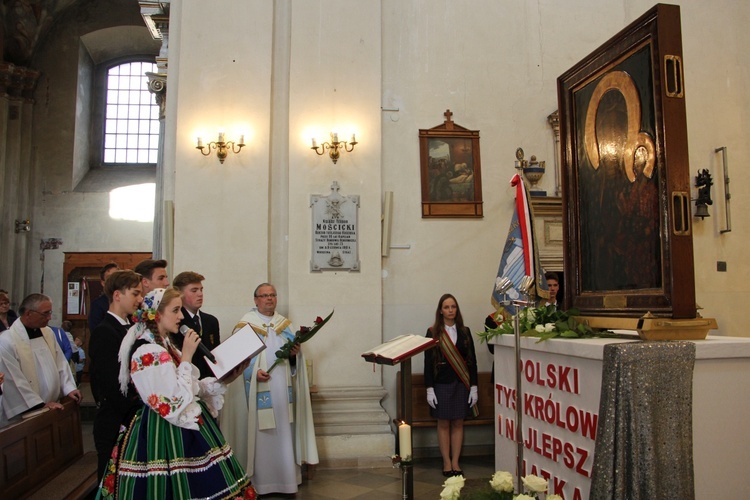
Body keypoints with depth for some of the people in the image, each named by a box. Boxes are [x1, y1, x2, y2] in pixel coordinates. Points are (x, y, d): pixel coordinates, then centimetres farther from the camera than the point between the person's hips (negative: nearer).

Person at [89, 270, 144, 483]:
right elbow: (111, 384, -20)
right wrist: (135, 420, -14)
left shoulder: (131, 329, 11)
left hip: (133, 420, 8)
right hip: (116, 424, -8)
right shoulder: (104, 332, -16)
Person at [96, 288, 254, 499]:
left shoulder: (165, 346, 12)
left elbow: (189, 388, 12)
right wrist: (186, 357, -18)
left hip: (183, 427, 10)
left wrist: (224, 380, 4)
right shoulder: (148, 352, -18)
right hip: (166, 436, -9)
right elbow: (175, 400, -23)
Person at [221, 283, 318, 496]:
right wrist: (254, 372, -22)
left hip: (282, 389, 5)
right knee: (259, 434, -1)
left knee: (284, 433, 7)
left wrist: (295, 353, -9)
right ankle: (259, 480, 10)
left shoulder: (285, 324, 13)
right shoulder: (246, 324, -2)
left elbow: (293, 356, 14)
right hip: (258, 390, -4)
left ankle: (285, 478, 17)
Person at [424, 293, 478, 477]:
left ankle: (455, 462, 15)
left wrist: (473, 386, 1)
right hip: (441, 383, -2)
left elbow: (472, 360, 5)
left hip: (461, 383, 2)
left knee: (458, 423, 6)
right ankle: (447, 462, 13)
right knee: (443, 423, 4)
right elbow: (428, 361, -3)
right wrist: (429, 388, -7)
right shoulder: (433, 332, -1)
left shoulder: (465, 332, 5)